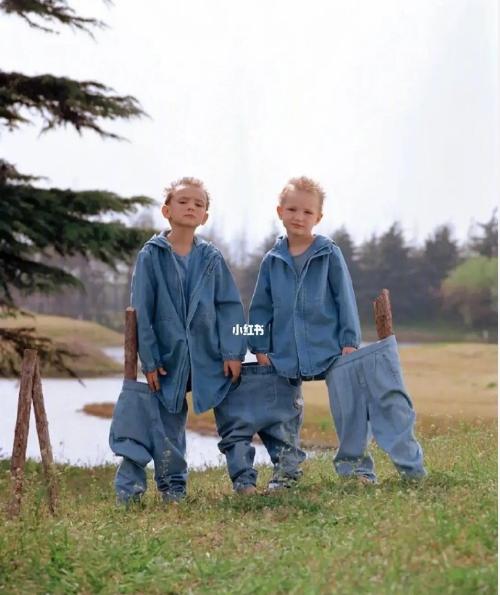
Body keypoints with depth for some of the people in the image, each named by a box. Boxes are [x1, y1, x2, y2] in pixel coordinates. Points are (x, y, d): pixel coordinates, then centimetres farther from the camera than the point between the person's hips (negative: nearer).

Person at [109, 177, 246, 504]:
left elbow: (230, 305, 3)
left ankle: (173, 486, 17)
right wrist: (148, 359, -7)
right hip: (165, 356, -2)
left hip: (205, 357, 2)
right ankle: (129, 486, 4)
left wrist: (233, 352, -3)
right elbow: (141, 310, -4)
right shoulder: (151, 255, -4)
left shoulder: (212, 257, 2)